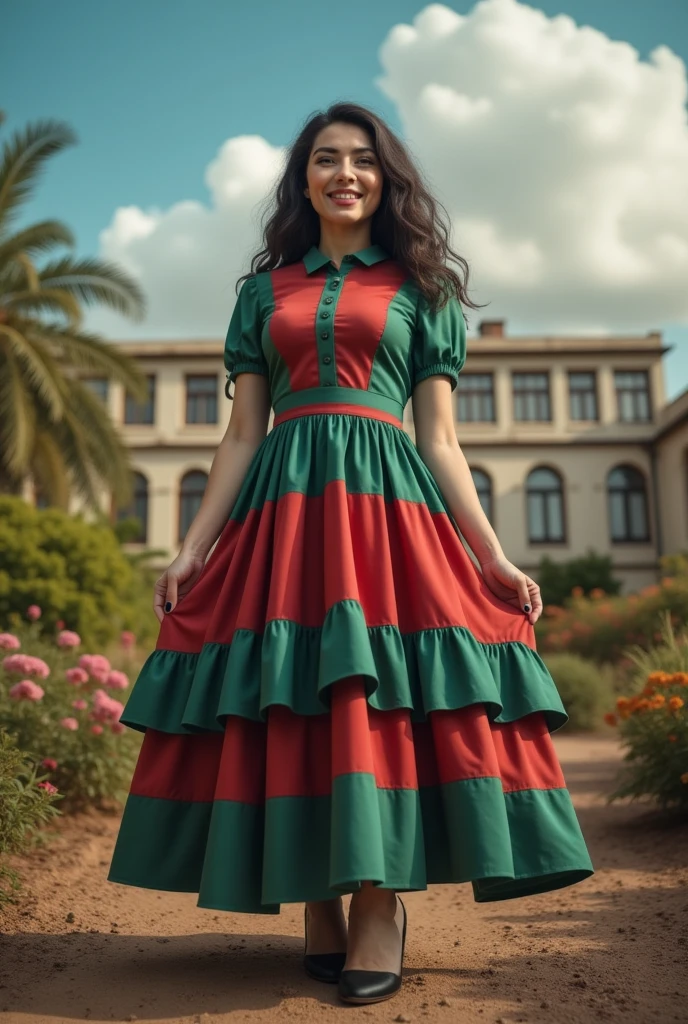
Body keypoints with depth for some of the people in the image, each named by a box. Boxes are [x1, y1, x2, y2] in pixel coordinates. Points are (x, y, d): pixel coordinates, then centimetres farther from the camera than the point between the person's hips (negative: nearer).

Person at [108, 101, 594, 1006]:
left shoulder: (420, 287, 14)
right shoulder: (266, 288, 18)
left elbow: (440, 438, 7)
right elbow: (242, 433, 13)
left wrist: (494, 559, -1)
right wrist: (193, 547, 4)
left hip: (388, 498, -2)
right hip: (282, 502, 2)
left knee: (381, 696, -11)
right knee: (287, 702, 0)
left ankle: (379, 910, 2)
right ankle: (320, 914, 13)